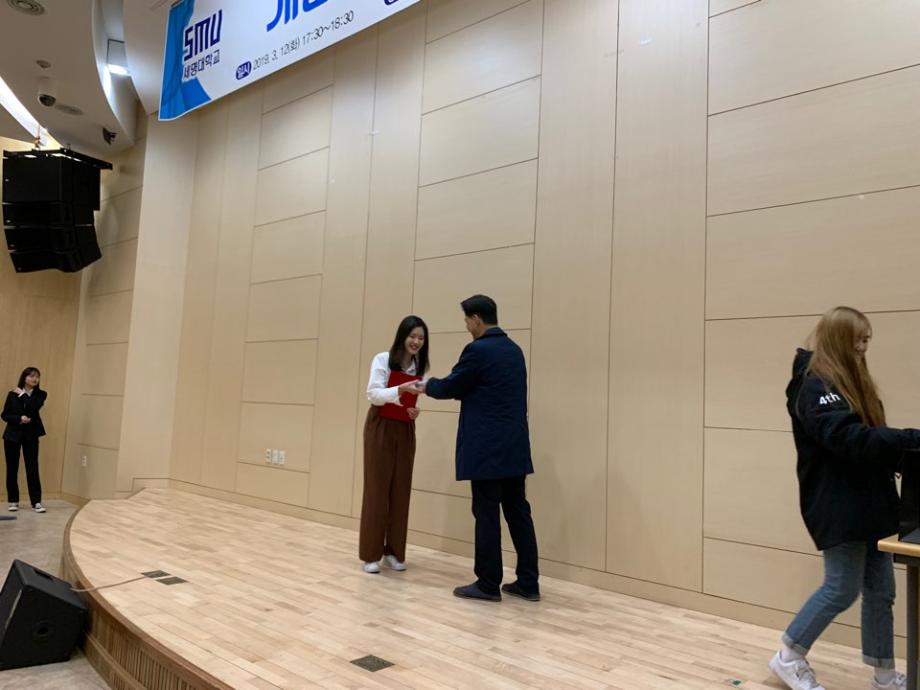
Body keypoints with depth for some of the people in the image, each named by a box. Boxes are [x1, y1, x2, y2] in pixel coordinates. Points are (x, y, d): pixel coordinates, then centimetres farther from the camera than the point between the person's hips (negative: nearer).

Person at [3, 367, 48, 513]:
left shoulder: (40, 394, 0)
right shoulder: (13, 394, 0)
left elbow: (34, 408, -18)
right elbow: (4, 415, -1)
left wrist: (22, 395, -12)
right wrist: (19, 419, -17)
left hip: (31, 435, -1)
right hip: (12, 435, 1)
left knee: (32, 468, -5)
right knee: (12, 468, 7)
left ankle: (36, 502, -3)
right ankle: (13, 501, 19)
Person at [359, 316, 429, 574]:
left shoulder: (420, 367, 9)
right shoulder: (383, 360, -7)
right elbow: (374, 394, -16)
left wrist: (414, 411, -3)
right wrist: (402, 388, -30)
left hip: (405, 432, 5)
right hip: (381, 429, -5)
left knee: (401, 490, 5)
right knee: (377, 489, -2)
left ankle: (394, 551, 16)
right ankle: (371, 554, 7)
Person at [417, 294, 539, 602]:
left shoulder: (478, 350, -13)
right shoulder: (514, 349, 13)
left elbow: (451, 387, -4)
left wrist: (427, 386, 18)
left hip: (488, 448, -8)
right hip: (514, 446, 8)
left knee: (487, 514, 1)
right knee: (518, 512, 12)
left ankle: (488, 584, 11)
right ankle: (528, 583, 18)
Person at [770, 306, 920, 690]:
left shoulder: (851, 382, 15)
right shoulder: (814, 387, -15)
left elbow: (871, 439, 16)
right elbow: (849, 438, -27)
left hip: (868, 504, 9)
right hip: (838, 508, -9)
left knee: (880, 591, 13)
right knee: (842, 590, -1)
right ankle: (789, 657, 17)